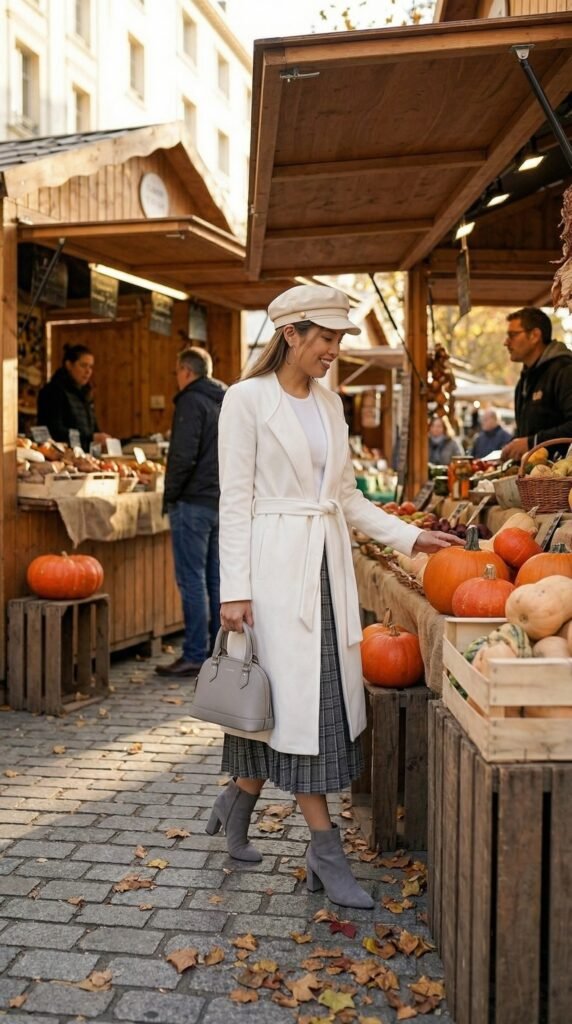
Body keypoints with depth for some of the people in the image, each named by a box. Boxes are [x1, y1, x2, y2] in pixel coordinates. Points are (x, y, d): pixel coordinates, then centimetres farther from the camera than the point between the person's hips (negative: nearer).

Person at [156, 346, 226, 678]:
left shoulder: (191, 402, -10)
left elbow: (183, 456, -19)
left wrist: (170, 495, -8)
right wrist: (227, 487, 17)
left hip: (194, 502, -8)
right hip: (224, 501, 8)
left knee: (192, 579, -4)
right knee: (218, 578, 12)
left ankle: (195, 656, -1)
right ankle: (219, 651, 17)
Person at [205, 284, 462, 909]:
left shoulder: (330, 404, 14)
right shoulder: (247, 398, -5)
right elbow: (235, 500, -9)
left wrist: (410, 538, 8)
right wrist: (235, 589, -15)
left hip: (326, 563, 7)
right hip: (276, 563, -7)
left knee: (323, 692, 8)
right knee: (298, 699, -3)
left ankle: (236, 802, 28)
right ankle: (325, 851, 8)